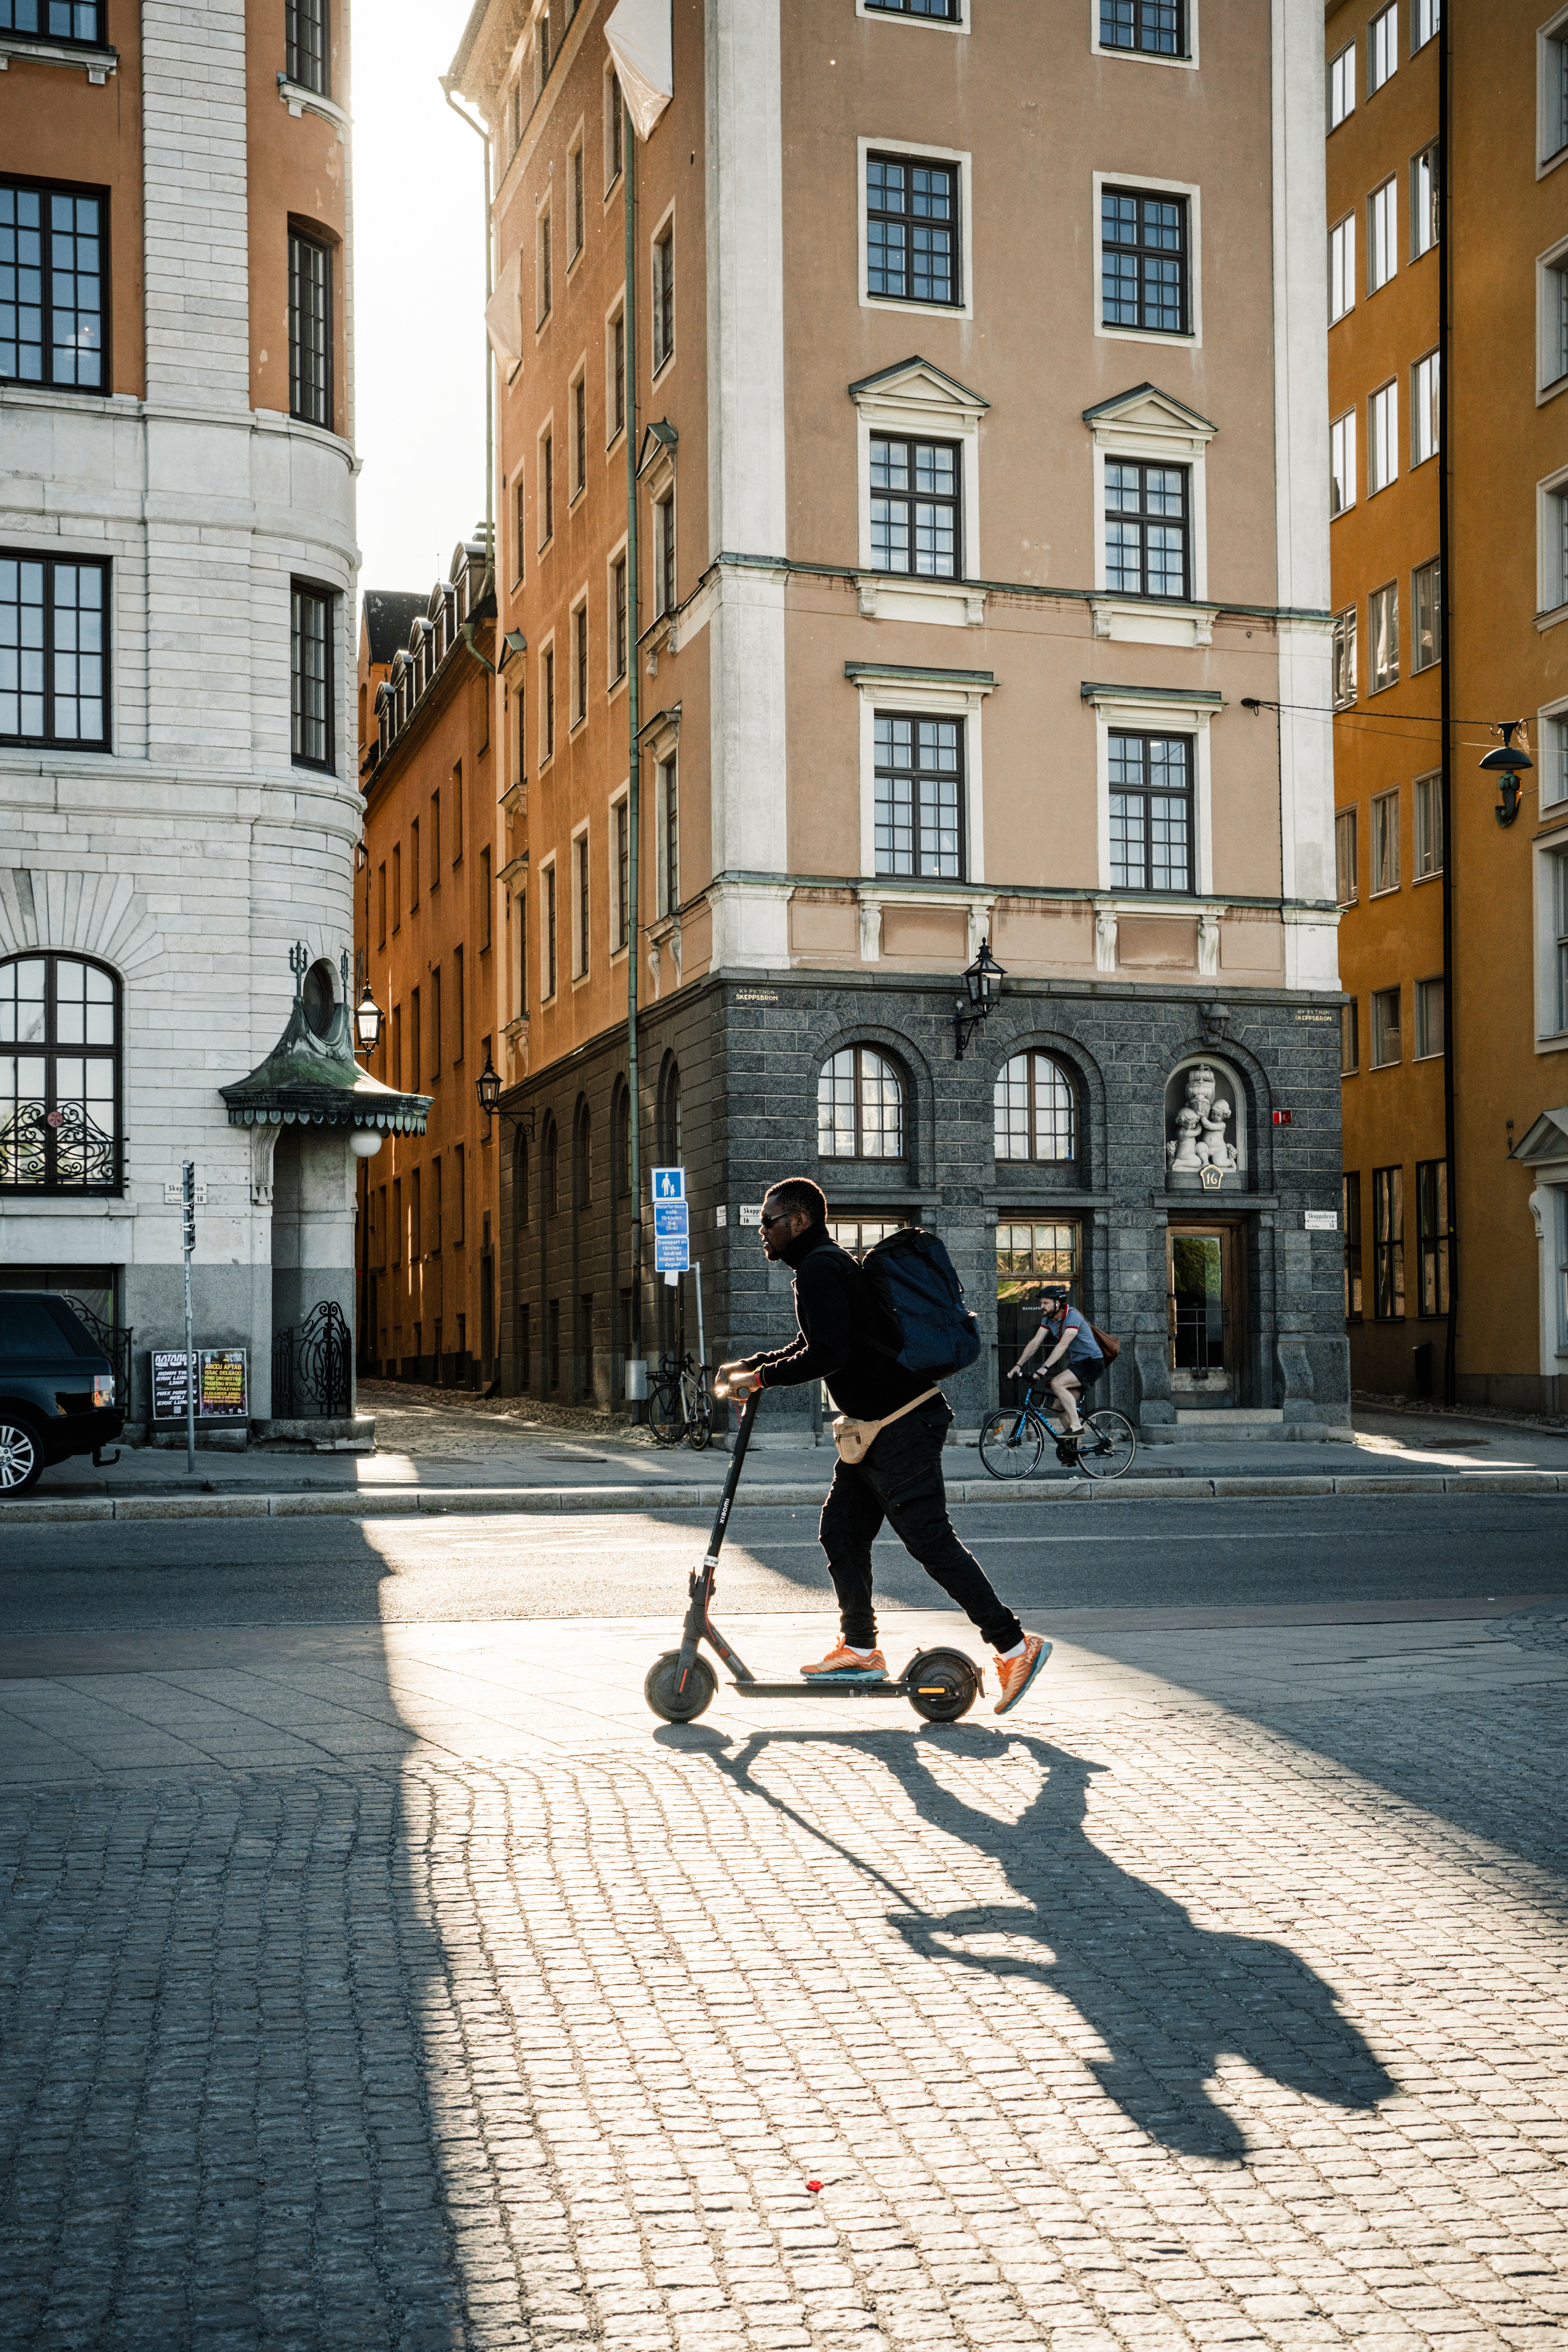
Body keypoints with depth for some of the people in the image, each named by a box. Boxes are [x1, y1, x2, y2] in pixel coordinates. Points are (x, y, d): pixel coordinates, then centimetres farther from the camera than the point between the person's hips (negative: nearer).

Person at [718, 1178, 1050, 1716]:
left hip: (902, 1428, -11)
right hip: (876, 1428, 11)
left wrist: (762, 1379, -15)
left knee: (931, 1541, -9)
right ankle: (860, 1650, 21)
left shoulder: (820, 1269, -15)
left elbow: (827, 1356, -25)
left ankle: (1016, 1646, -5)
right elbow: (810, 1348, 28)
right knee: (841, 1532, 13)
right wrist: (747, 1366, 17)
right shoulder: (826, 1264, 18)